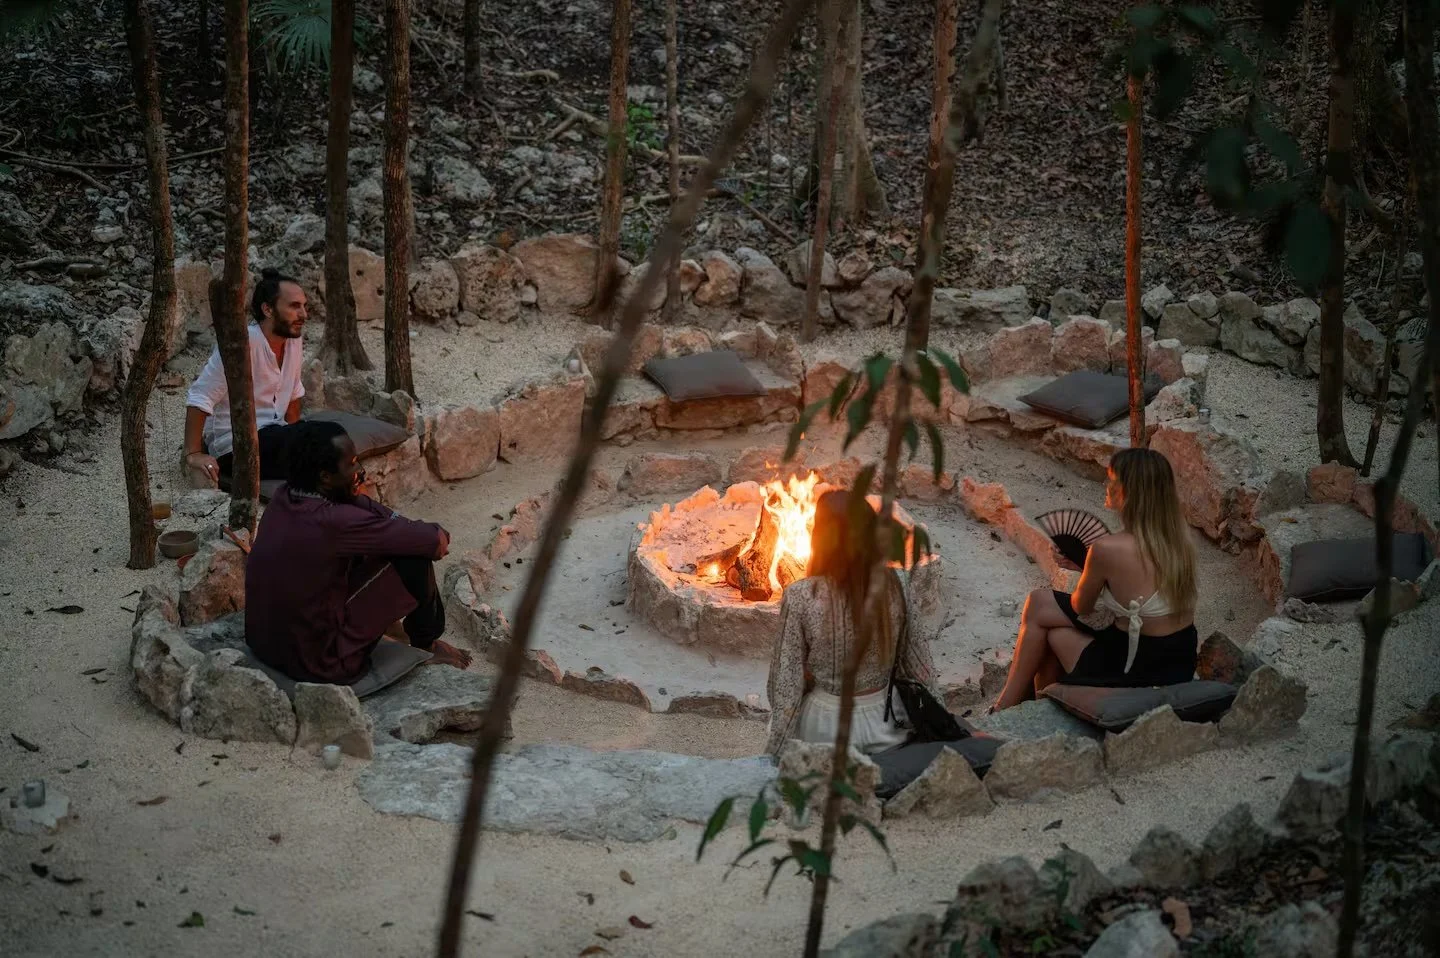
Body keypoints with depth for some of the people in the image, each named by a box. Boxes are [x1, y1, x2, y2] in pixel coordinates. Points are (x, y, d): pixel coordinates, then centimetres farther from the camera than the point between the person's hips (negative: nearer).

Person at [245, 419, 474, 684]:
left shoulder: (284, 497, -5)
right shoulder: (332, 522, -29)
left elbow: (362, 505, 12)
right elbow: (435, 541, -19)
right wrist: (439, 536, 3)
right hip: (322, 665, -8)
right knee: (414, 559, -7)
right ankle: (425, 644, 21)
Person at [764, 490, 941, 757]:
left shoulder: (800, 597, -17)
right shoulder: (897, 586, -9)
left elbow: (787, 682, -12)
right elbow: (918, 664, 0)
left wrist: (775, 751, -1)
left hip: (826, 727, -3)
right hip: (885, 722, 3)